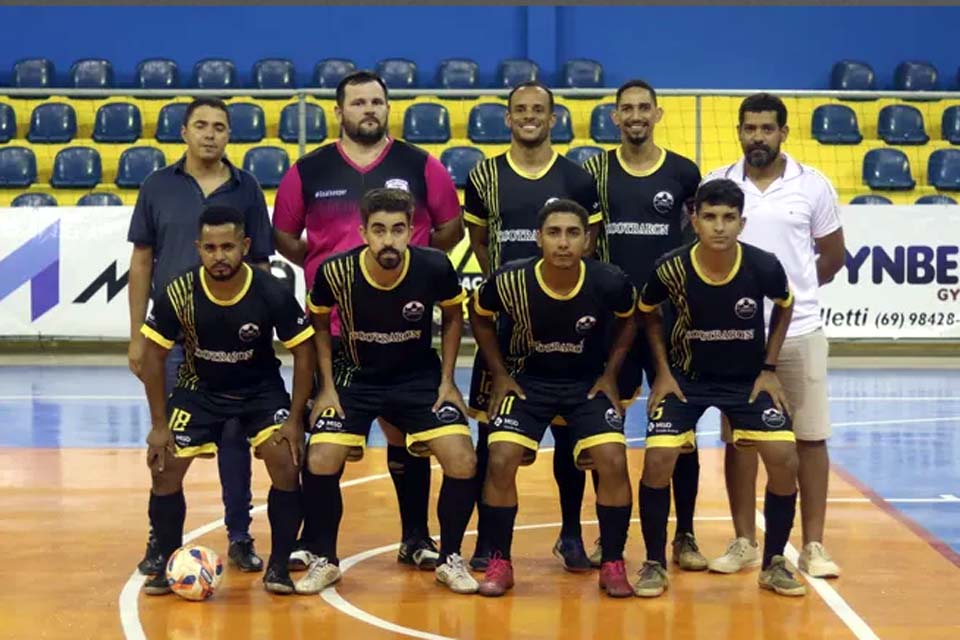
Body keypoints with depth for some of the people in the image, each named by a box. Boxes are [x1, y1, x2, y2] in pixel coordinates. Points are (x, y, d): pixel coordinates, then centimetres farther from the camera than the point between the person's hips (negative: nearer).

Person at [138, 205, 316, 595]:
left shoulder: (272, 294, -24)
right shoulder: (177, 295, -23)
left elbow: (303, 352, -12)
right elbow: (154, 357, -10)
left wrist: (294, 420, -14)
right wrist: (159, 425, -11)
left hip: (261, 388, -1)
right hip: (199, 388, 1)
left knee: (286, 463, -19)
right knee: (165, 468, -10)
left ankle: (279, 566, -1)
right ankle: (168, 564, 11)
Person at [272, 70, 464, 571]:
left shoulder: (420, 166, 3)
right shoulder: (308, 171, 4)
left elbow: (451, 227, 10)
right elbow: (283, 235, 12)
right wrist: (319, 264, 2)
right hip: (329, 322, 0)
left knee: (405, 427, 6)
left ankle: (415, 537, 17)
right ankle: (312, 538, 17)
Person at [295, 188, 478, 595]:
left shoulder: (435, 268, -20)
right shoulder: (335, 272, -21)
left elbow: (453, 316, 2)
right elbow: (318, 323, 1)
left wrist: (447, 381, -2)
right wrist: (327, 387, -4)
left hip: (420, 377, 0)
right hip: (355, 377, 0)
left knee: (463, 463, -14)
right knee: (321, 463, -15)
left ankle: (450, 560, 9)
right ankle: (324, 561, 9)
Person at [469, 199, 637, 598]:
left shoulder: (610, 283, -20)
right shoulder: (510, 281, -21)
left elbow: (627, 322, 4)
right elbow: (479, 317, 2)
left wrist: (610, 375, -1)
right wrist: (500, 375, -2)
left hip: (589, 382, 0)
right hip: (527, 380, 0)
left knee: (613, 461, -17)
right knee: (501, 460, -16)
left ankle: (612, 565, 2)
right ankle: (499, 563, 2)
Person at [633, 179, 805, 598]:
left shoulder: (764, 266, -20)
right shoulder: (671, 268, -20)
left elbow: (785, 307, 3)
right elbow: (648, 313, 2)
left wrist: (769, 369, -1)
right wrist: (663, 371, -4)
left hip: (749, 378, 1)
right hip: (686, 377, -1)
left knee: (784, 460, -12)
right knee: (658, 460, -16)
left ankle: (773, 564, 9)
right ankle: (655, 564, 4)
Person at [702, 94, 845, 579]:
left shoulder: (813, 186, 1)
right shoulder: (714, 186, 1)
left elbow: (833, 255, 10)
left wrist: (793, 288, 11)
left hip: (800, 330, 0)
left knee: (810, 438, 2)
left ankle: (813, 546, 10)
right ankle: (744, 543, 16)